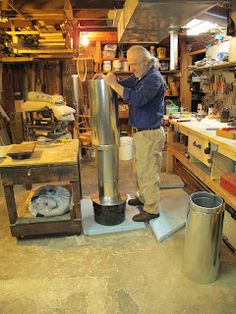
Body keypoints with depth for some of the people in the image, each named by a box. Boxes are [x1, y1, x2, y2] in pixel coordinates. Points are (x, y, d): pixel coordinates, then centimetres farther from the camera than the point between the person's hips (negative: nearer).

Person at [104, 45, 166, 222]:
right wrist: (108, 79, -7)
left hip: (150, 133, -9)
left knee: (148, 172, 0)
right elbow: (125, 84, 13)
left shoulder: (154, 78, -19)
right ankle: (144, 197, 39)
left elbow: (136, 99, -31)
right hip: (140, 131, 10)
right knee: (141, 168, 21)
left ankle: (152, 209, 14)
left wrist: (114, 84, -26)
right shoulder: (139, 76, 11)